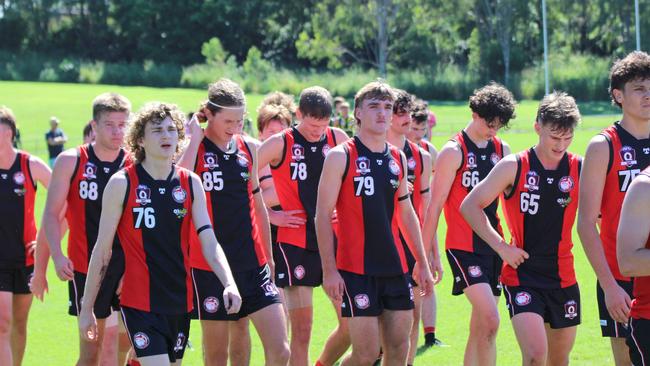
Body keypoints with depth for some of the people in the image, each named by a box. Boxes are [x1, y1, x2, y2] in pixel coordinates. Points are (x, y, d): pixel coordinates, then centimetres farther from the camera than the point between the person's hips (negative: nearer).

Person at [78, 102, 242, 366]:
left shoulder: (191, 183, 6)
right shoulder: (122, 184, -6)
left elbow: (209, 242, -1)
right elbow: (102, 250, -1)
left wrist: (229, 284, -19)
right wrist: (86, 309, 0)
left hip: (180, 302, 5)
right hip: (140, 303, -5)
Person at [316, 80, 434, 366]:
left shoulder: (397, 158, 12)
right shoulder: (341, 157, -6)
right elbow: (323, 216, -8)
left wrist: (421, 263, 19)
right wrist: (329, 270, -15)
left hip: (394, 267, 6)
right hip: (355, 269, -6)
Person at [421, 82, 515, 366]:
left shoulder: (502, 150, 11)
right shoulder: (453, 152, -7)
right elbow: (435, 206, -6)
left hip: (493, 245, 6)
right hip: (463, 247, -6)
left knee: (480, 327, 8)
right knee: (490, 320, -19)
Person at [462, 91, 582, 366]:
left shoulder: (580, 168, 0)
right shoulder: (514, 167, -6)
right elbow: (469, 206, -2)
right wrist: (502, 247, -9)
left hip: (563, 278, 4)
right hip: (521, 277, -4)